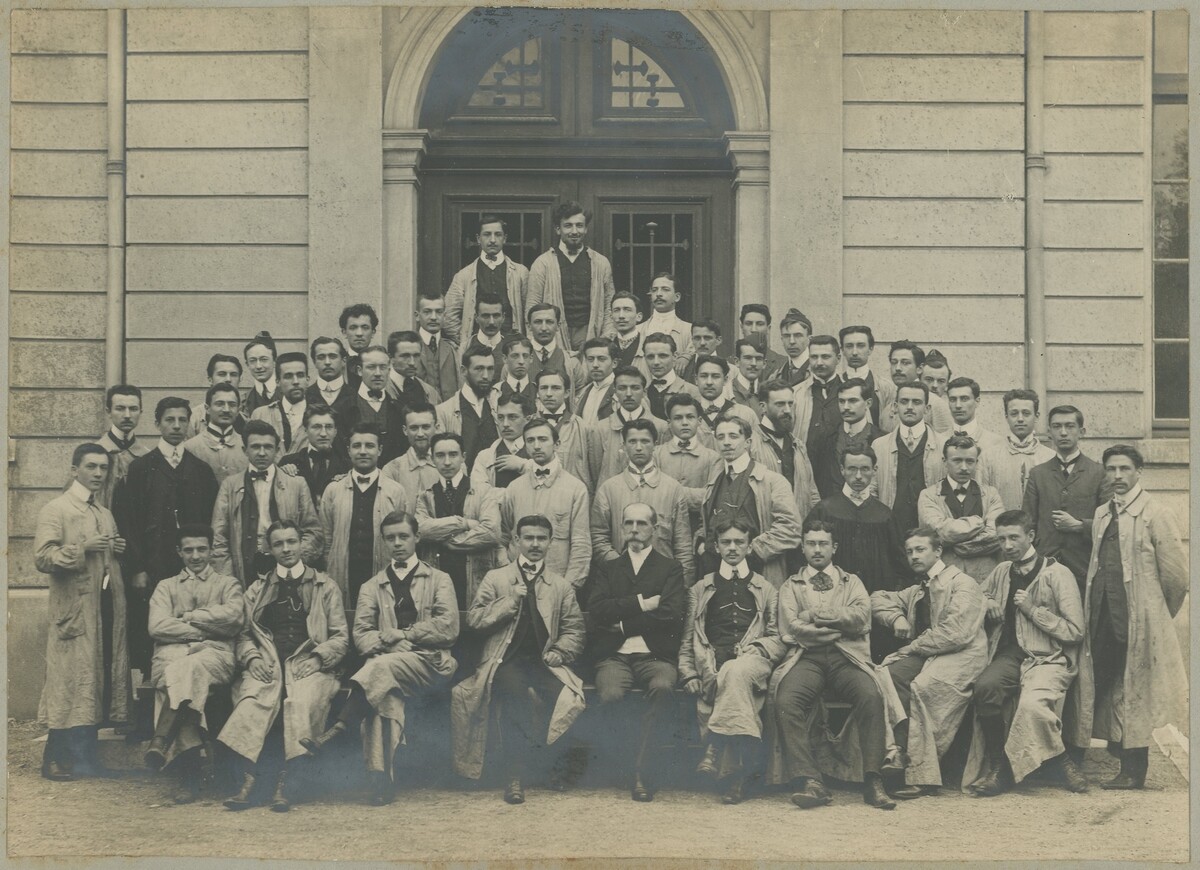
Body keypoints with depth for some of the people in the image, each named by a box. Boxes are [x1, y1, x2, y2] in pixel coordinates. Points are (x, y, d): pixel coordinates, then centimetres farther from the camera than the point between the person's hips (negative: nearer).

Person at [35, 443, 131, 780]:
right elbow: (42, 557, -12)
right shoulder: (56, 510, -1)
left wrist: (118, 551, 9)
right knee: (71, 681, -9)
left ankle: (87, 757, 12)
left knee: (102, 680, 6)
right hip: (74, 610, -7)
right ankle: (56, 759, -4)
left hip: (107, 607, 7)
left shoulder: (106, 515, 22)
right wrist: (81, 548, -20)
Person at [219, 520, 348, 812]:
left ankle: (284, 781, -34)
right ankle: (248, 782, -38)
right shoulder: (258, 589, 24)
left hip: (309, 666, -1)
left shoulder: (325, 586, 17)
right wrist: (252, 657, -4)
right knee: (252, 700, -32)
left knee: (301, 703, -35)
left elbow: (340, 637, 12)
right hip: (266, 666, 1)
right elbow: (244, 634, 17)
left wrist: (317, 658, -6)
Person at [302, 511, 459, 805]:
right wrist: (388, 645, -12)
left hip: (431, 663, -2)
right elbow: (361, 632, 9)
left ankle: (333, 733, -37)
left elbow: (448, 628, 2)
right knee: (386, 692, -34)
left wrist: (400, 634, -4)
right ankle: (381, 780, -43)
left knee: (381, 668, -34)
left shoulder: (439, 580, 17)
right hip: (387, 664, 2)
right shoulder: (373, 586, 24)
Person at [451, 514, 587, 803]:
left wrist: (558, 652, -4)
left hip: (543, 663, 2)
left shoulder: (561, 586, 21)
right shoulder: (496, 579, 17)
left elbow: (575, 630, 16)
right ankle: (514, 775, -32)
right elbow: (473, 620, 7)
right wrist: (510, 601, -3)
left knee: (563, 696, -32)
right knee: (515, 691, -36)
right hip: (506, 661, -1)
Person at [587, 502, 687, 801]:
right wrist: (641, 604, -5)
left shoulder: (670, 568, 15)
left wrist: (624, 624, -1)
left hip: (655, 655, -1)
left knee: (663, 688, -36)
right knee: (610, 695, -33)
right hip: (615, 656, 1)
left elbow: (672, 613, -2)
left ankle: (642, 772, -29)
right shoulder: (608, 569, 22)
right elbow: (597, 610, 3)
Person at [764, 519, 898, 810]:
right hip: (806, 657, 0)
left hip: (847, 656, 0)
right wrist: (839, 623, 2)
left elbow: (862, 617, 4)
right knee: (784, 701, -32)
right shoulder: (790, 587, 23)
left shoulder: (852, 582, 25)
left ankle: (873, 781, -31)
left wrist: (813, 615, -1)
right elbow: (789, 629, 5)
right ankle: (808, 781, -34)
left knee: (871, 696, -32)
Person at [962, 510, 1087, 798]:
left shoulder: (1057, 574, -2)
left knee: (1032, 703, -35)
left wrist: (1033, 609, -11)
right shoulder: (1001, 572, 16)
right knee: (985, 688, -30)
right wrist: (985, 605, 11)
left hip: (1048, 657, -5)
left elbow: (1075, 631, -7)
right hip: (1009, 654, 5)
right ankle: (997, 766, -15)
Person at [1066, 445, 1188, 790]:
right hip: (1102, 616, 5)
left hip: (1137, 618, -5)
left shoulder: (1154, 514, -6)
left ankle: (1134, 771, 7)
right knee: (1105, 688, 5)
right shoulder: (1102, 514, 13)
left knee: (1134, 693, 0)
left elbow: (1175, 573, -6)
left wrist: (1158, 615, 2)